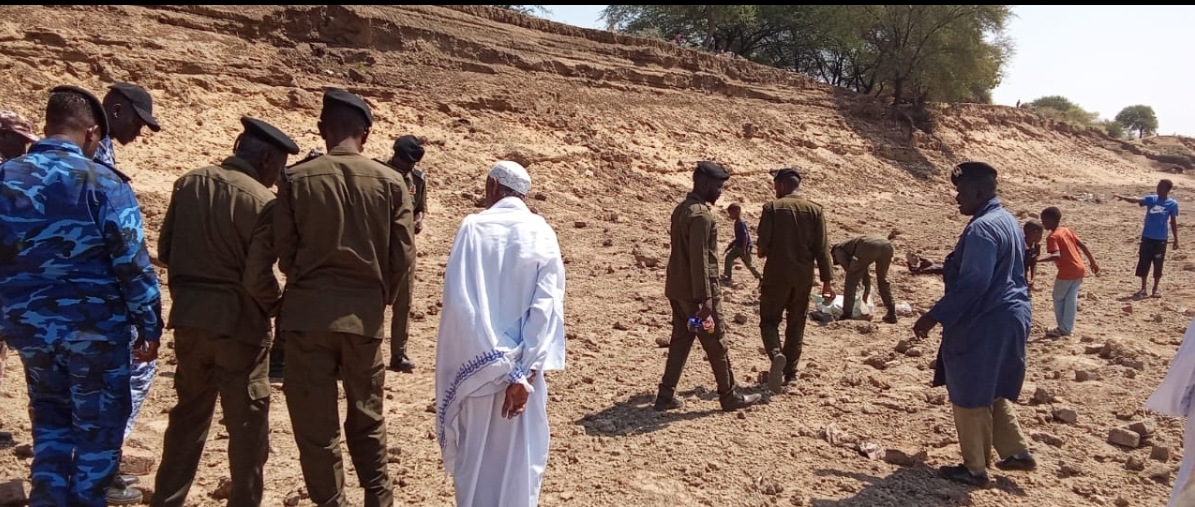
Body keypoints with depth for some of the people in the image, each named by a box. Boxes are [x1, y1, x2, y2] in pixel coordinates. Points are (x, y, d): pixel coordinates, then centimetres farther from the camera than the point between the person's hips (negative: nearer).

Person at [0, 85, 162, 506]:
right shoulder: (103, 183, -12)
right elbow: (133, 264, -13)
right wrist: (149, 325, -5)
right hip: (95, 328, -5)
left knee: (51, 419, 22)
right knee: (98, 428, 10)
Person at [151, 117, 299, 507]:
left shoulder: (188, 183, 2)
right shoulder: (261, 200, -17)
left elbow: (165, 251, 7)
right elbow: (258, 277, -19)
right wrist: (277, 306, 0)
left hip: (189, 316, 6)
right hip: (238, 322, -6)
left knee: (189, 412, 20)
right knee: (247, 422, 8)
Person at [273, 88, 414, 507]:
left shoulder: (297, 178, -6)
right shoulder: (390, 182, -3)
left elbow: (284, 252, -2)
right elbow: (402, 255, -3)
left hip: (307, 313, -1)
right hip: (364, 314, 2)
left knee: (315, 424, 9)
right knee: (367, 418, 19)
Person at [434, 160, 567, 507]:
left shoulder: (473, 228, -7)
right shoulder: (542, 233, -4)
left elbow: (458, 301, -16)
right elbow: (547, 305, -13)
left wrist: (491, 364, -15)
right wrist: (524, 373, -15)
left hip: (477, 364, -1)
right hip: (523, 367, 1)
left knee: (476, 452, 14)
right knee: (519, 455, 13)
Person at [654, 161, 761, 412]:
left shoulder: (681, 209, 11)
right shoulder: (701, 215, -19)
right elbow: (699, 260, -23)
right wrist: (704, 299, -23)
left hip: (676, 289, 9)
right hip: (696, 292, -9)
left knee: (680, 340, 14)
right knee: (716, 344, 4)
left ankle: (666, 395, 15)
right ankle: (729, 396, 16)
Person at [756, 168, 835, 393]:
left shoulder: (772, 207, -6)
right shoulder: (814, 210, 2)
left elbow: (763, 243, -11)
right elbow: (822, 249, -2)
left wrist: (763, 252, 13)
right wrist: (827, 281, 1)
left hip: (776, 275, -3)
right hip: (804, 277, 3)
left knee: (769, 320, 7)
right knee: (796, 325, 15)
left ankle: (776, 355, -21)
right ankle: (790, 372, 20)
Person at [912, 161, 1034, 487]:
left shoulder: (982, 228, -21)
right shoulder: (1008, 221, 11)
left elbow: (972, 284, -27)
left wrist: (935, 317, -24)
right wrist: (944, 267, 20)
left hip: (983, 325, -10)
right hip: (1009, 318, 10)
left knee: (969, 397, 4)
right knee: (993, 391, 23)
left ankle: (975, 468, 15)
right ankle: (1016, 451, 28)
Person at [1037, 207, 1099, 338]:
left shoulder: (1052, 237, -14)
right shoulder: (1067, 230, 10)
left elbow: (1056, 256, -28)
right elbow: (1083, 246, 12)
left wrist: (1038, 260, -36)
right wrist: (1093, 262, 20)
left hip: (1066, 272, -7)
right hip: (1079, 269, 7)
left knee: (1058, 298, 10)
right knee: (1070, 298, 11)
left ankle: (1063, 328, 15)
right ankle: (1067, 328, 12)